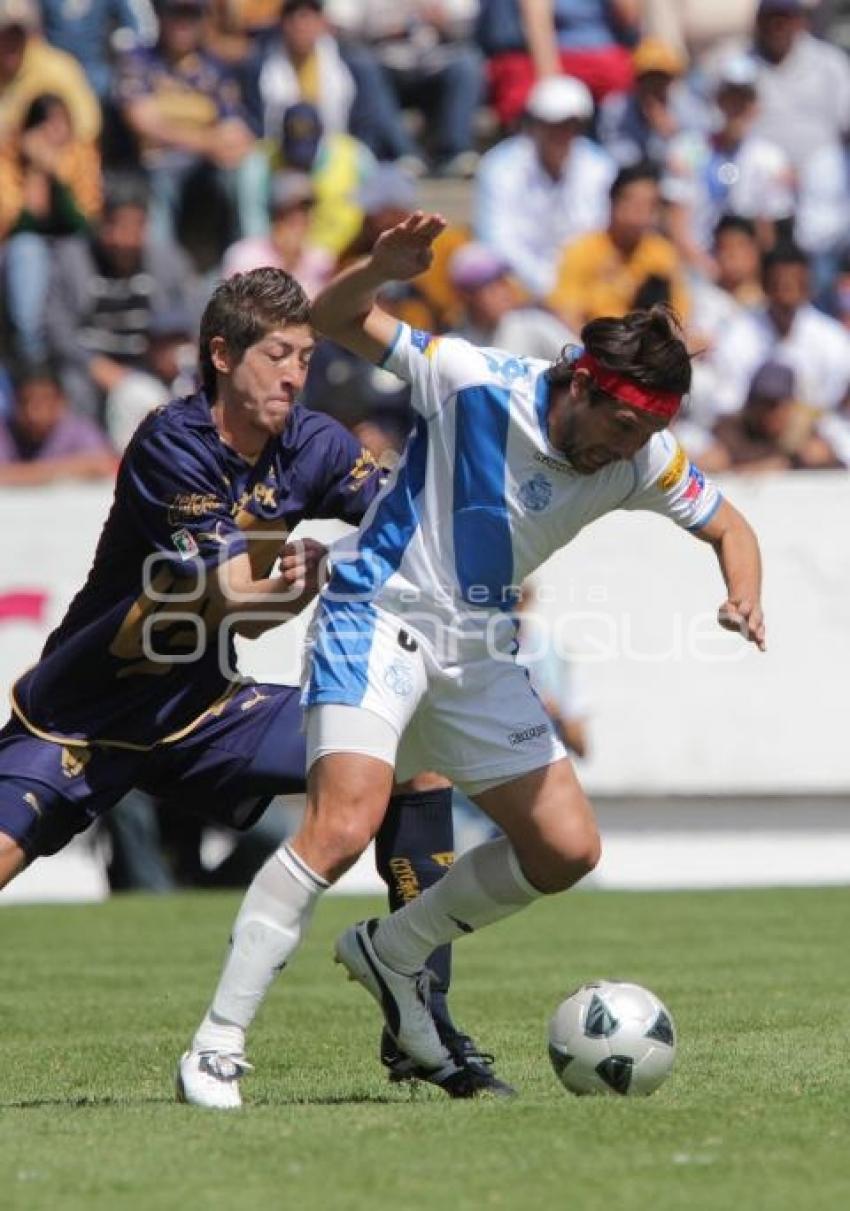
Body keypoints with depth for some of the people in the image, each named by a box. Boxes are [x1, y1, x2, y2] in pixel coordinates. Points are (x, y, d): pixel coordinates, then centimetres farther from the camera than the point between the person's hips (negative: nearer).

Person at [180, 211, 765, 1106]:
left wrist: (744, 600, -9)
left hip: (476, 654, 7)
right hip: (377, 620, -7)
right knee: (344, 825, -26)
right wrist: (385, 267, -33)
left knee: (566, 849, 1)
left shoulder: (642, 460, -5)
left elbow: (727, 526, 12)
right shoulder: (476, 384, -19)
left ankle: (392, 951, 23)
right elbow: (333, 320, -12)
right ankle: (219, 1041, -20)